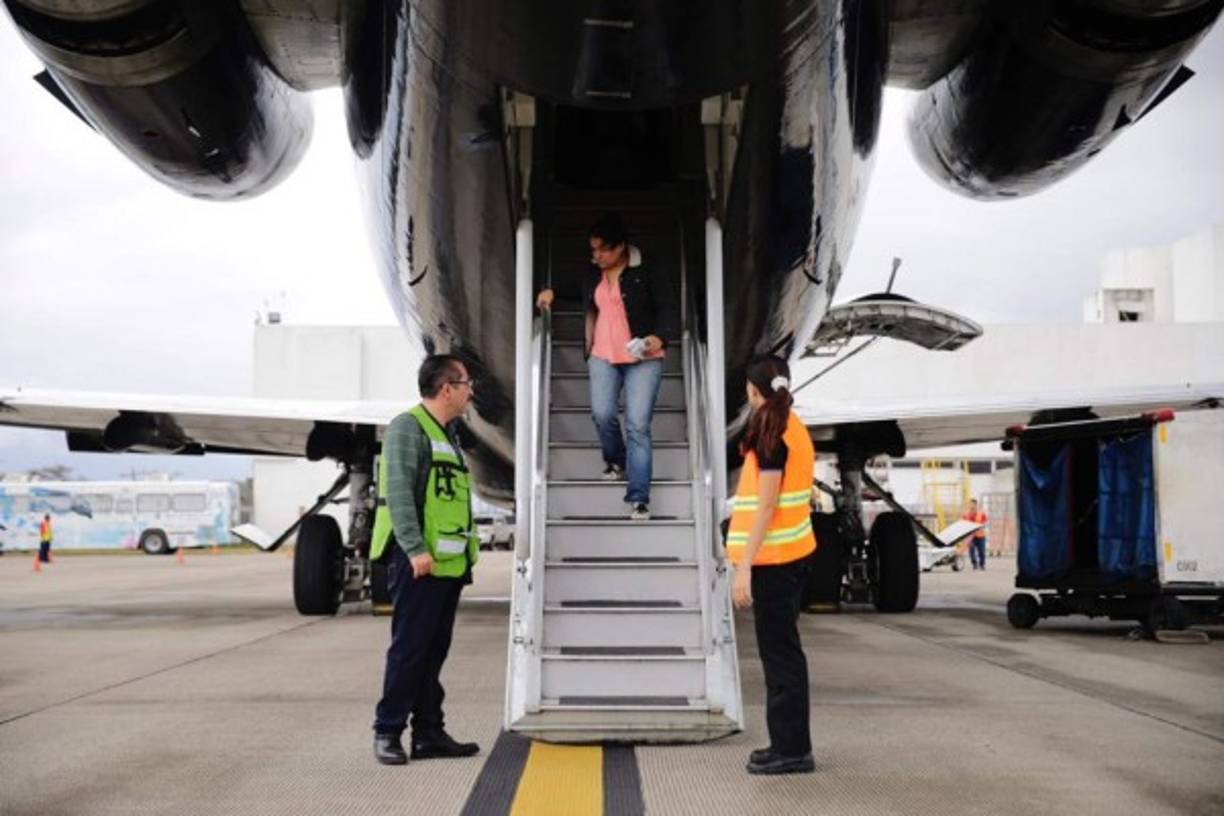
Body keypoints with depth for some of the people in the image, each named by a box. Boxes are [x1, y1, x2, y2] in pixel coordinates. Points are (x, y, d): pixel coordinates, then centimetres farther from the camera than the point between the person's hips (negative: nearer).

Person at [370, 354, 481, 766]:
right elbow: (398, 492, -18)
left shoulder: (446, 436, 21)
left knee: (435, 650, 12)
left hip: (448, 562, 9)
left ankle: (429, 733, 18)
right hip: (419, 561, -9)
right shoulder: (408, 427, -8)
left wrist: (467, 555, 18)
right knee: (409, 648, -4)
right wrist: (415, 549, -24)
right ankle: (388, 732, 5)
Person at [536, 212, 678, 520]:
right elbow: (577, 293, 34)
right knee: (602, 414, -12)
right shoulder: (592, 278, 11)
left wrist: (659, 337, -24)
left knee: (637, 425, -9)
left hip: (642, 359, -4)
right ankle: (616, 461, 22)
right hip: (603, 357, 4)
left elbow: (669, 310, -6)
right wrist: (552, 292, 18)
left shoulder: (645, 275, -4)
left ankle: (639, 499, -7)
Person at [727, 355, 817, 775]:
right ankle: (789, 745, 22)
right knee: (783, 650, 14)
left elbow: (766, 505, -19)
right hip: (791, 551, 9)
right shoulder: (795, 429, 13)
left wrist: (744, 566, -21)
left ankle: (791, 749, 3)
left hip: (774, 556, -9)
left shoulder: (772, 435, -14)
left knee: (780, 652, -3)